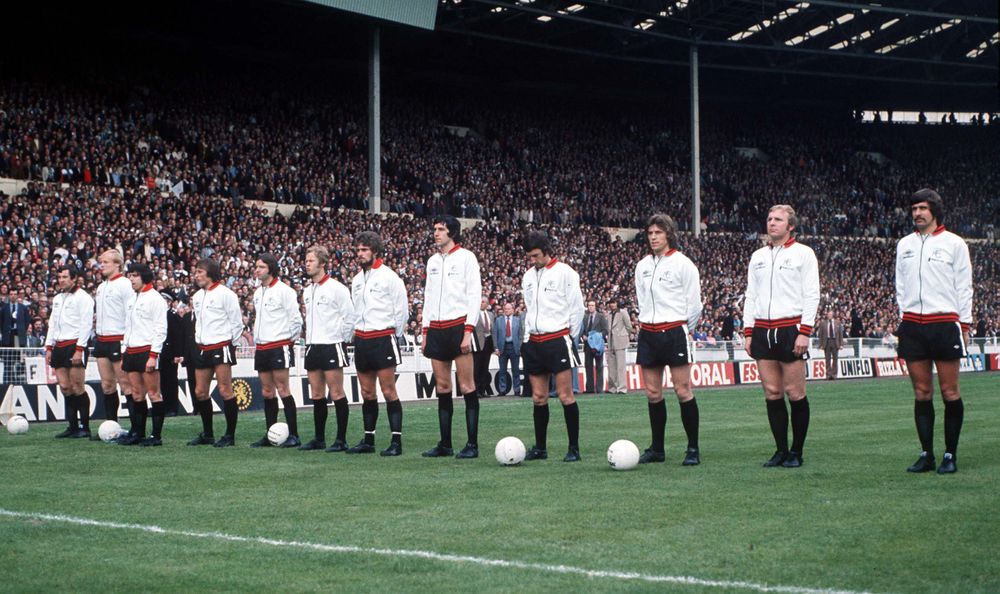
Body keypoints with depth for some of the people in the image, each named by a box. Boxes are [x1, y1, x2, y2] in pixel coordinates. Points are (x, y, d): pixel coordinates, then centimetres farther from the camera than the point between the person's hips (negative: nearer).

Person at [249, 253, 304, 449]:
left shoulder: (284, 290, -9)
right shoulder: (258, 293, 15)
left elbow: (296, 318, -8)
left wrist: (290, 340, -3)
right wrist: (256, 340, 17)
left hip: (279, 346, -8)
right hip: (261, 348, 8)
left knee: (283, 390, -9)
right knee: (267, 391, 8)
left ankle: (293, 435, -7)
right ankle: (270, 435, 12)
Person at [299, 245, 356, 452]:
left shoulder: (336, 288, -9)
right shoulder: (307, 291, 14)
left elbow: (350, 317, -8)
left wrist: (342, 339, -5)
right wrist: (309, 337, 16)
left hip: (331, 346, -7)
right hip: (312, 347, 7)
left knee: (337, 394, -6)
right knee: (316, 395, 9)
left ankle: (341, 440, -3)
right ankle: (319, 439, 16)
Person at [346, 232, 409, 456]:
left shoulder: (389, 276, -6)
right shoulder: (356, 280, 15)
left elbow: (401, 310, -4)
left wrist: (394, 336, 1)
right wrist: (357, 335, 14)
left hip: (383, 338, -7)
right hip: (361, 340, 7)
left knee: (388, 391, -8)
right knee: (367, 393, 10)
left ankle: (396, 441, -7)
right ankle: (368, 440, 16)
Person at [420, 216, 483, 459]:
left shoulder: (466, 257, -2)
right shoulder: (432, 261, 17)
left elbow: (475, 294, -6)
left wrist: (468, 331, -13)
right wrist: (425, 331, 14)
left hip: (459, 326, -6)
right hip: (436, 329, 6)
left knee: (467, 386, -6)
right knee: (442, 387, 6)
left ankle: (472, 444, -4)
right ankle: (445, 444, 11)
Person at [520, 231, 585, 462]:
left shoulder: (564, 272, -5)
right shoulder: (528, 276, 14)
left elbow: (577, 307, -2)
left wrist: (570, 337, 0)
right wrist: (529, 334, 14)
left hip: (558, 340, -6)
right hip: (534, 342, 6)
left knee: (565, 395, -7)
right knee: (538, 397, 7)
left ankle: (574, 448, -2)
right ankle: (540, 447, 14)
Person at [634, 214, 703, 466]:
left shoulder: (682, 263, -4)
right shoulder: (642, 266, 12)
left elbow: (694, 303, -1)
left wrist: (683, 330, 5)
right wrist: (646, 322, 15)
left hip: (674, 331, -5)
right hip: (648, 332, 6)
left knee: (682, 390, -8)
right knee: (652, 393, 6)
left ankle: (693, 449, -2)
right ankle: (657, 448, 13)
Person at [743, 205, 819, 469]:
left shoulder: (803, 253, 2)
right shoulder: (758, 256, 17)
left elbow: (812, 294, -3)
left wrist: (804, 332, -11)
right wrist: (748, 332, 10)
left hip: (790, 328, -5)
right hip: (763, 330, 5)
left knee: (795, 393, -4)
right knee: (772, 392, 3)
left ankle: (796, 452, 5)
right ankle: (781, 451, 9)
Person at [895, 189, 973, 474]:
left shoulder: (953, 243, 2)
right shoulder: (905, 245, 13)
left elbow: (964, 286, 3)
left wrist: (964, 324, -1)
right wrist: (903, 317, 12)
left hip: (944, 323, -4)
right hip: (912, 325, 4)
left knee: (949, 392, -3)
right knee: (921, 392, 4)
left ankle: (951, 454, 4)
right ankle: (926, 454, 8)